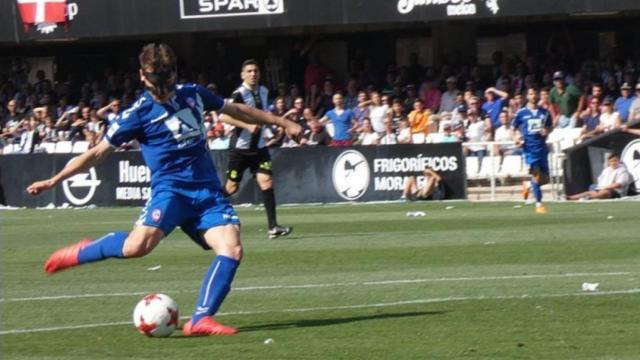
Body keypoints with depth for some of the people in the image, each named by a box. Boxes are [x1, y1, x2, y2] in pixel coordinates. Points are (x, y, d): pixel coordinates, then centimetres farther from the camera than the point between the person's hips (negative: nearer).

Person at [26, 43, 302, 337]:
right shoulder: (138, 114, -2)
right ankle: (81, 253, -2)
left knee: (232, 249, -20)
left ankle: (201, 320, -18)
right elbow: (99, 152, 2)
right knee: (139, 244, -30)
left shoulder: (193, 94, 11)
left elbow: (235, 110, 26)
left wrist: (281, 122, 30)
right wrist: (53, 181, -2)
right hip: (171, 189, -5)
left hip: (208, 191, 5)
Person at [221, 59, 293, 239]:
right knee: (231, 187, 3)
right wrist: (247, 125, -32)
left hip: (259, 146, 5)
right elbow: (224, 116, -25)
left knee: (266, 181, -10)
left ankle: (273, 227, -14)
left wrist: (272, 124, 14)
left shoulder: (263, 92, 9)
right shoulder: (240, 94, -14)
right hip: (240, 148, -5)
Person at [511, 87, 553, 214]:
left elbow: (550, 127, 21)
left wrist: (547, 131, -3)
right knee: (536, 174, -14)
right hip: (530, 148, -3)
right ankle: (538, 204, -6)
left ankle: (528, 186, 34)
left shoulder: (544, 112, 9)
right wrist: (515, 138, -12)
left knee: (545, 178, 3)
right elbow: (513, 128, 8)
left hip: (542, 148, 3)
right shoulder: (521, 113, 3)